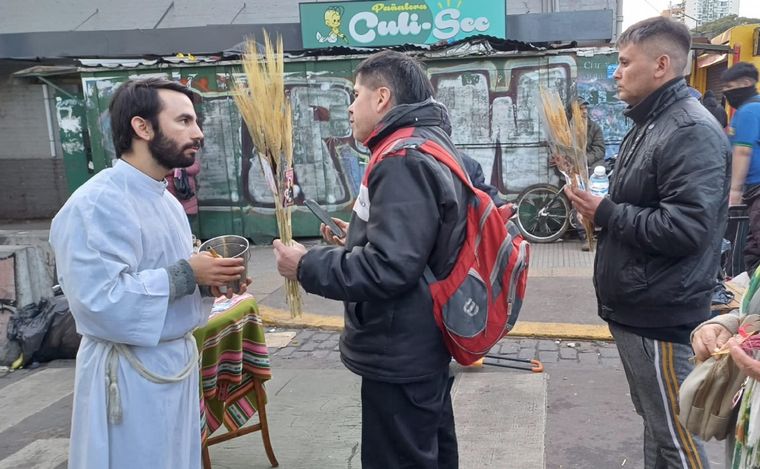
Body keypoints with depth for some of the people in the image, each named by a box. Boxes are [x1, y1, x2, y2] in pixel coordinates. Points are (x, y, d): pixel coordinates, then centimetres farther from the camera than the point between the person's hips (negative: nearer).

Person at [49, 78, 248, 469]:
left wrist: (208, 282, -1)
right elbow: (98, 300, -28)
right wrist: (186, 275, -23)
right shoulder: (96, 204, -20)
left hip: (176, 361, 9)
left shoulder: (166, 199, 10)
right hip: (130, 374, -9)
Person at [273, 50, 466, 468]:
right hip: (421, 345, 10)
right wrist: (358, 241, 15)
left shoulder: (403, 161, -22)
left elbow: (388, 269, -29)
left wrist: (307, 266, -19)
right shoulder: (429, 146, 11)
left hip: (400, 356, -10)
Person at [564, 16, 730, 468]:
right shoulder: (648, 124, 15)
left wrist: (605, 213, -18)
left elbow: (684, 227, -28)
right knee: (654, 421, 22)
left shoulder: (691, 131, -18)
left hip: (659, 313, -10)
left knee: (674, 432, 3)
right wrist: (599, 206, 6)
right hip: (634, 305, 10)